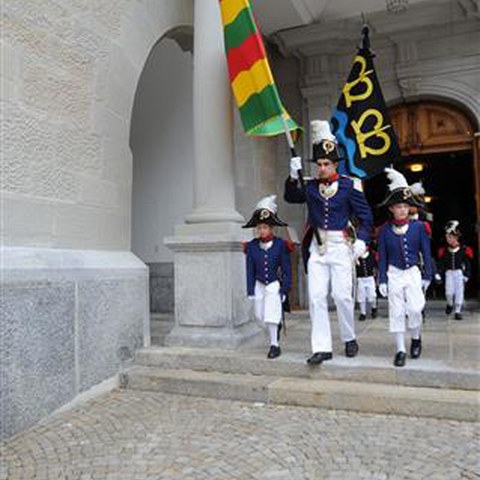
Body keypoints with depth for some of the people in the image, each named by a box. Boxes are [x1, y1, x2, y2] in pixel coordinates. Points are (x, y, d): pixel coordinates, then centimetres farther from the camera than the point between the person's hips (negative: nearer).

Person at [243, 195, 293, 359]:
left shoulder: (281, 245, -10)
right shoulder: (252, 246, -4)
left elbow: (287, 269, -7)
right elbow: (250, 270, -1)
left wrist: (284, 290, -11)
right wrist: (250, 290, -4)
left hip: (274, 285, -4)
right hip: (259, 285, 4)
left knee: (271, 315, -5)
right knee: (261, 314, 13)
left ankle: (274, 344, 11)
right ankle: (277, 325, 44)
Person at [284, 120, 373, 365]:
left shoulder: (349, 185, -4)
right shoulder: (311, 186, 7)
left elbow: (366, 216, -1)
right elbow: (290, 197, 12)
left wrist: (361, 240, -14)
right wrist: (293, 176, -4)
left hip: (340, 246, -3)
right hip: (317, 246, 4)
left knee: (342, 295, 0)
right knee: (316, 297, 0)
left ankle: (349, 339, 24)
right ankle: (322, 347, 6)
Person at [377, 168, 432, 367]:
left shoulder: (419, 226, -1)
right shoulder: (385, 230, -2)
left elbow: (426, 253, 3)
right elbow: (382, 256, 1)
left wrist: (427, 276, 0)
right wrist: (382, 280, -3)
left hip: (413, 273, 0)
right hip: (394, 274, 0)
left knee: (415, 309, -7)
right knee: (396, 312, 2)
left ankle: (416, 339, 23)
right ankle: (400, 350, 11)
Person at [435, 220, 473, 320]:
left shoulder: (464, 250, -7)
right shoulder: (444, 250, -3)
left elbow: (467, 264, -2)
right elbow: (441, 263, 1)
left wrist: (466, 275, -6)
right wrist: (438, 274, -6)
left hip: (460, 272, -1)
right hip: (449, 273, 1)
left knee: (459, 291, -1)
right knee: (449, 292, -4)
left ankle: (458, 311, 8)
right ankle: (450, 304, 27)